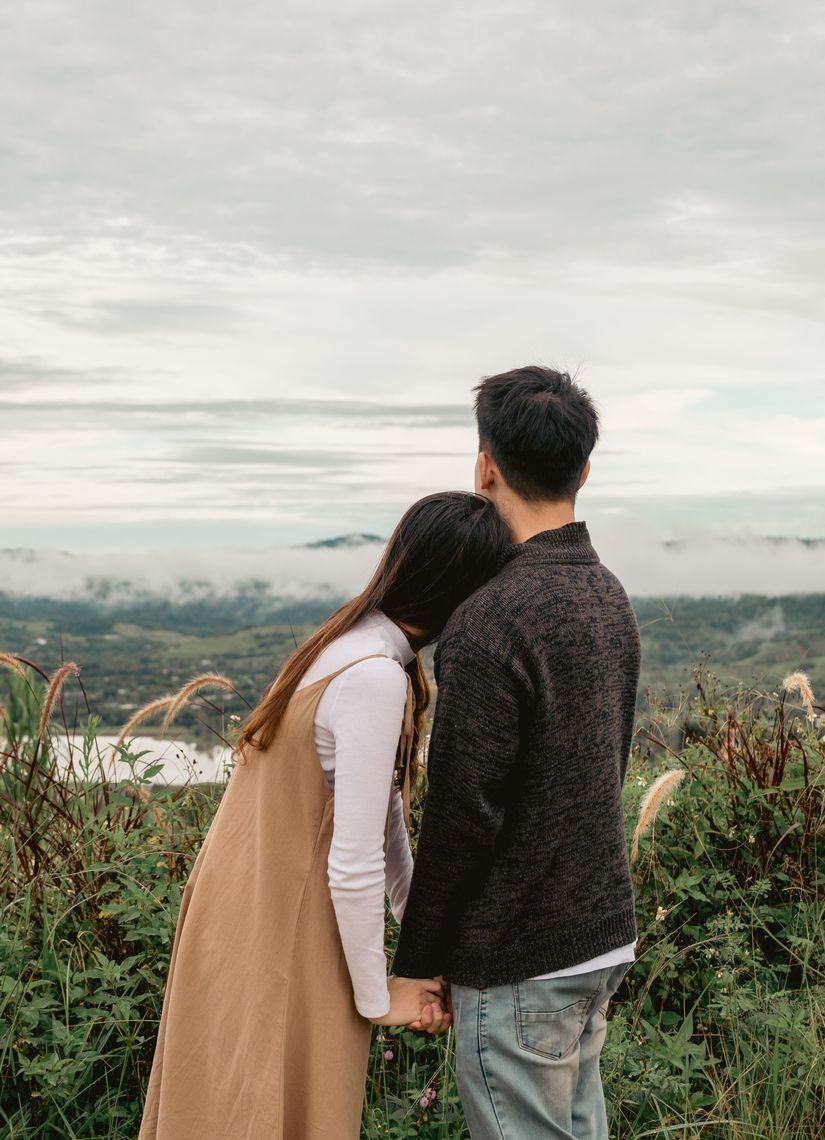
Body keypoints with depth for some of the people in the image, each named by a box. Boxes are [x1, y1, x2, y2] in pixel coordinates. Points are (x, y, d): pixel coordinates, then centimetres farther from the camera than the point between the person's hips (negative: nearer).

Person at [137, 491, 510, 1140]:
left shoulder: (358, 644, 4)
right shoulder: (377, 680, -26)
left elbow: (384, 812, 9)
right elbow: (354, 866, -25)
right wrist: (378, 996, -11)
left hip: (248, 910, 9)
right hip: (283, 943, -9)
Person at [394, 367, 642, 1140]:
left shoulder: (490, 622, -21)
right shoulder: (609, 598, 6)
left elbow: (463, 814, -19)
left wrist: (416, 962, -7)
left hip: (520, 959, -8)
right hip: (602, 931, 8)